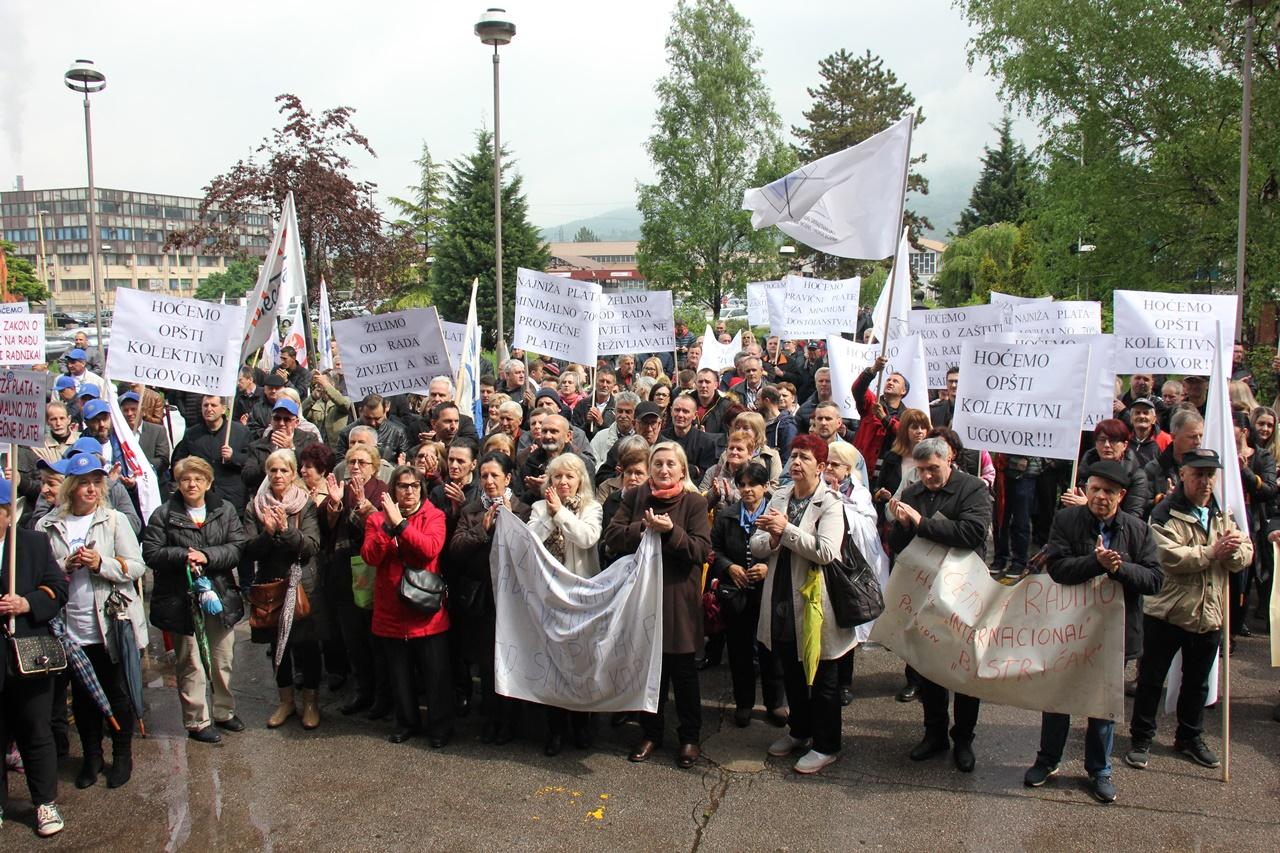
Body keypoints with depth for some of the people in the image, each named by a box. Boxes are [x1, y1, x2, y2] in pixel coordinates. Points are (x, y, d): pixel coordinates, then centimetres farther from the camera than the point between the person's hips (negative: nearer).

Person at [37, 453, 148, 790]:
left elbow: (137, 567, -6)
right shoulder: (47, 526, 1)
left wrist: (101, 564, -20)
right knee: (82, 695, 14)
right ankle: (91, 756, 31)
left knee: (118, 693, 9)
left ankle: (122, 755, 25)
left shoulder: (115, 520, -3)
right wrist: (65, 565, -15)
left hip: (113, 624, -2)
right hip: (71, 629, 2)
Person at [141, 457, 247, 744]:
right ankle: (196, 721, 15)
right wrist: (183, 556, -20)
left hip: (220, 595, 3)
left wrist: (207, 557, -19)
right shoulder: (164, 515, 0)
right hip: (182, 599, -2)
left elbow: (237, 548, -5)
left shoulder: (225, 511, 4)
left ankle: (224, 712, 30)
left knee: (223, 660, 13)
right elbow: (151, 553, -7)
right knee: (190, 663, 3)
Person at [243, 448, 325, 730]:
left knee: (307, 644, 4)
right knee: (278, 644, 13)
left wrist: (286, 529, -28)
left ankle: (311, 701, 21)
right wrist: (268, 533, -22)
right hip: (271, 585, 2)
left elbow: (312, 546, -14)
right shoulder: (254, 507, 2)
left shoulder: (306, 505, -4)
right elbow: (249, 550, -4)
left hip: (303, 586, -2)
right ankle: (286, 701, 30)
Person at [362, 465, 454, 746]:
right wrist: (387, 526, -23)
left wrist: (400, 523, -26)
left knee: (435, 673, 6)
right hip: (391, 612, 3)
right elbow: (370, 557, -10)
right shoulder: (377, 518, 4)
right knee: (400, 674, 16)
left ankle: (440, 726, 23)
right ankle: (407, 723, 34)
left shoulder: (434, 516, -3)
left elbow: (431, 548, -21)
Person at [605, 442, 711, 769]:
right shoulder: (634, 498, 5)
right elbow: (611, 536, -4)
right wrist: (644, 528, -17)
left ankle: (689, 736, 23)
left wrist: (671, 531, -24)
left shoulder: (694, 503, -3)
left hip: (678, 598, -2)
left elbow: (702, 550, -12)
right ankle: (651, 733, 28)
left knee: (682, 670, 7)